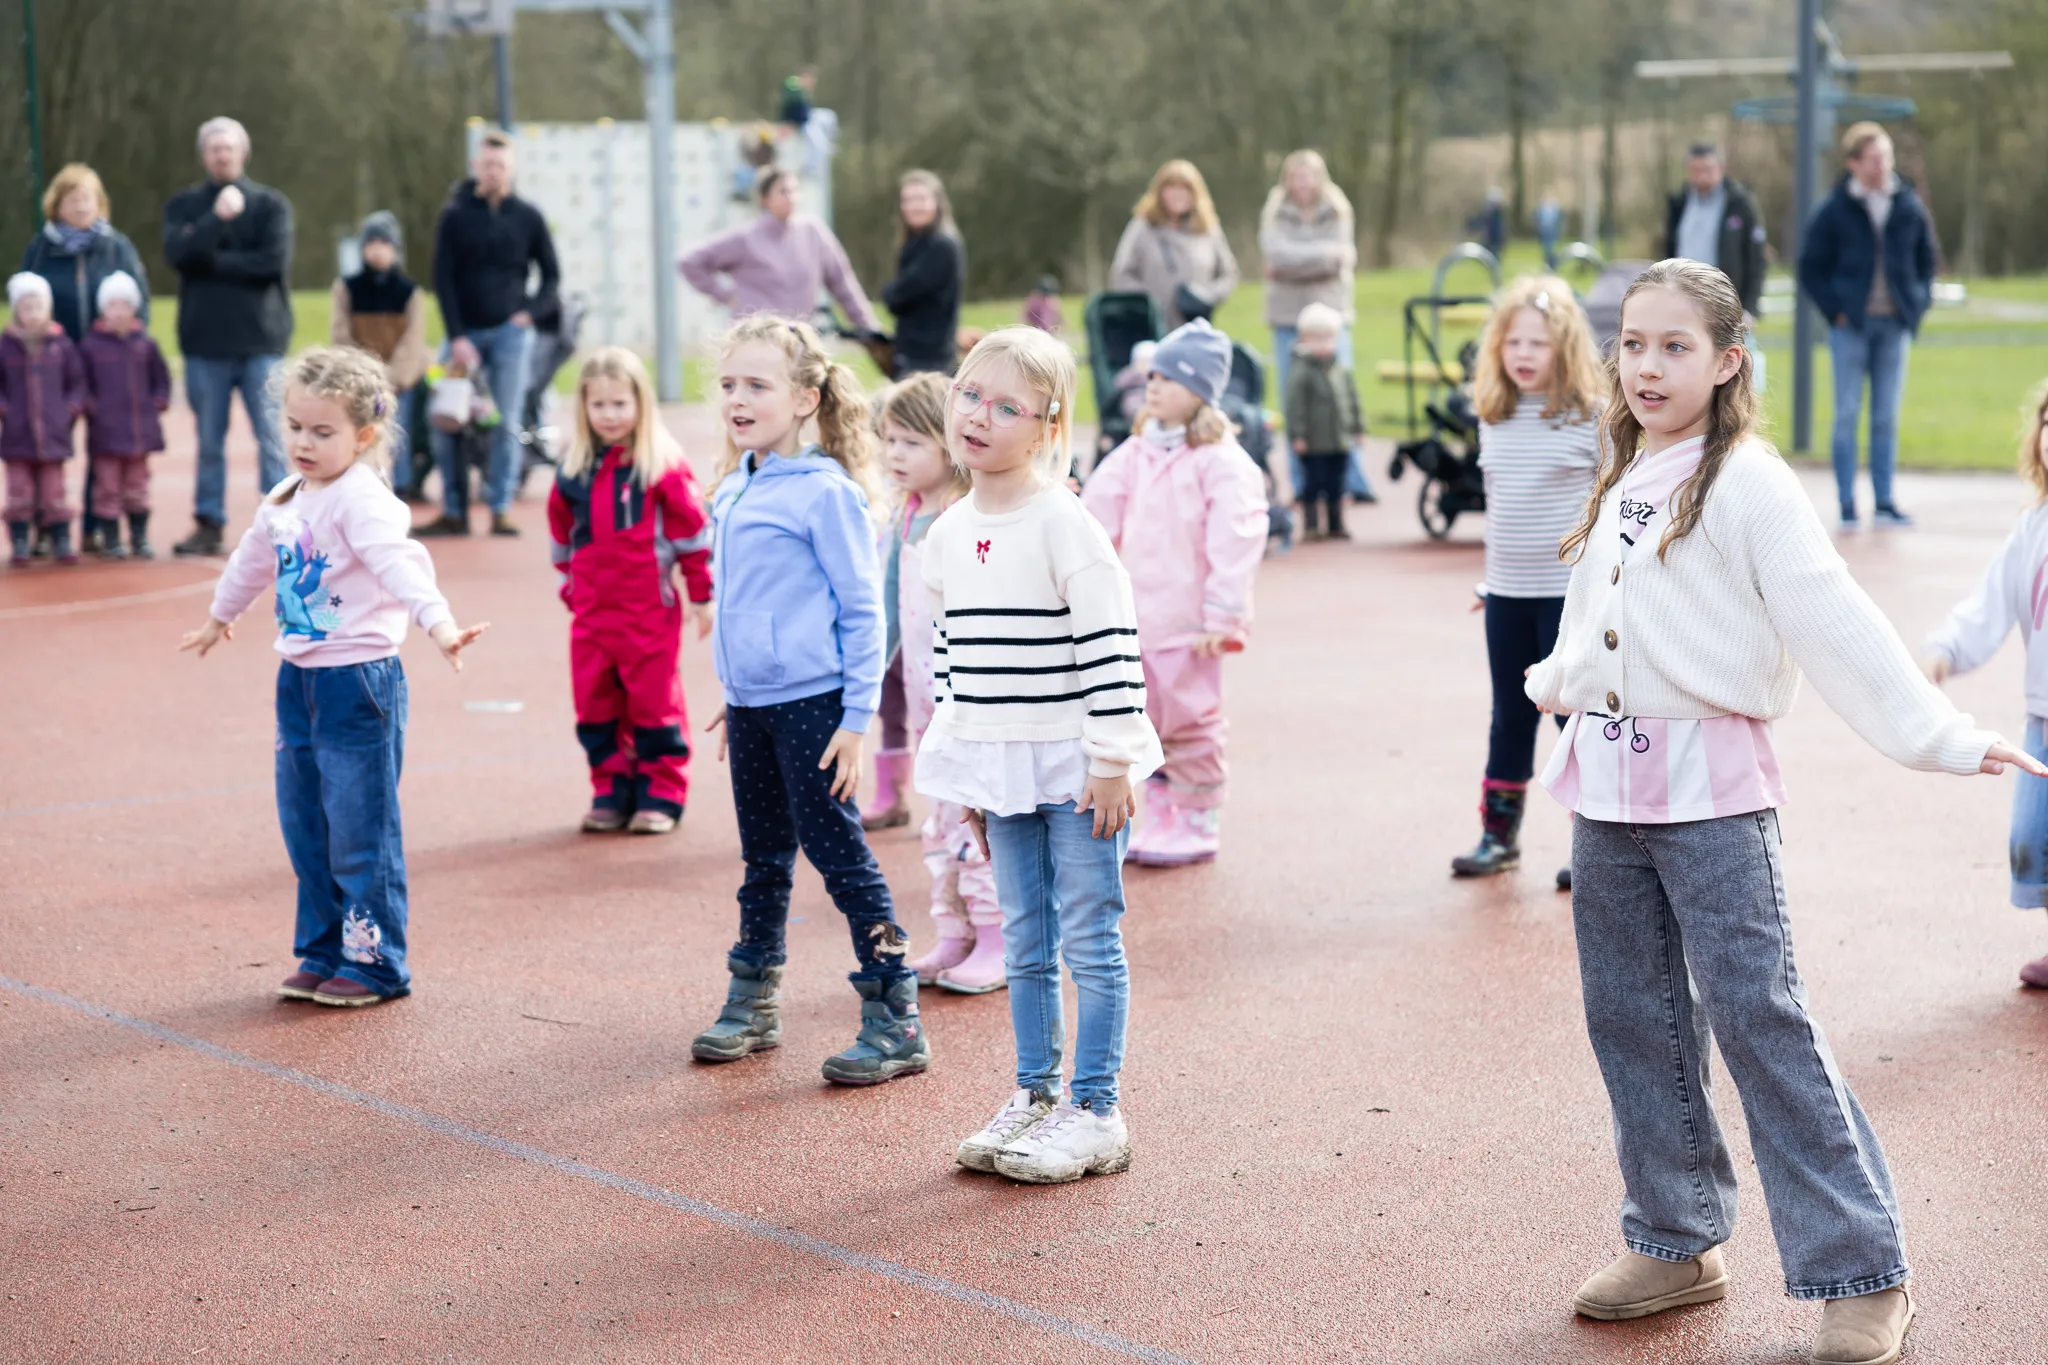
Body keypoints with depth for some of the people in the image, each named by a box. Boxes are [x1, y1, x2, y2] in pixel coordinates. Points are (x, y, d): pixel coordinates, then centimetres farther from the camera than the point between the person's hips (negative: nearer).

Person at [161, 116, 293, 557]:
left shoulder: (270, 204, 3)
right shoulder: (184, 205, 8)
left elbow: (276, 261, -12)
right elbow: (178, 254, -10)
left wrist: (212, 261, -10)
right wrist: (218, 217, -19)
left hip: (261, 339, -2)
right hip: (205, 342, 2)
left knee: (270, 435, -2)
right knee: (209, 439, 8)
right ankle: (208, 524, 14)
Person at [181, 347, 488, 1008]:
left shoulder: (361, 500, -17)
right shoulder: (287, 499, 10)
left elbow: (399, 562, -34)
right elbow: (255, 558, 29)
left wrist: (438, 621, -51)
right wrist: (219, 616, 44)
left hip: (359, 680, -8)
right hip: (299, 678, 9)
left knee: (361, 829, -3)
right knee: (304, 824, 14)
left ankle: (375, 962, 8)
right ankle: (325, 953, 26)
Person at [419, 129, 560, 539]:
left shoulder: (527, 217, 4)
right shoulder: (455, 215, 1)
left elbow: (551, 274, 11)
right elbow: (443, 278, -1)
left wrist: (530, 312, -4)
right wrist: (457, 337, -8)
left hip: (510, 332, 0)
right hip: (464, 332, 0)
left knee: (507, 422, -3)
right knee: (443, 421, -4)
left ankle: (501, 509, 4)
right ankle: (453, 512, 4)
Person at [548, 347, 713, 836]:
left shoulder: (663, 464, -8)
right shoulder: (574, 468, 6)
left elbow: (693, 528, -4)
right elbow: (562, 532, 19)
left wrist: (702, 594, -2)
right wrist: (568, 584, 21)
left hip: (650, 610, -5)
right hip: (591, 610, 5)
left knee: (655, 702, 1)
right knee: (595, 705, 8)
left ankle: (662, 795, 10)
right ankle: (612, 792, 18)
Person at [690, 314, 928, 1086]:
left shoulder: (826, 493, -13)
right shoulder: (732, 491, 9)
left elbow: (861, 610, -12)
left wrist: (858, 716, -14)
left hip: (811, 702, -7)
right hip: (749, 703, 7)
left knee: (840, 856, -4)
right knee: (764, 861, 18)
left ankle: (896, 1021, 1)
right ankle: (752, 1002, 30)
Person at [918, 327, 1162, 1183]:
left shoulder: (1064, 527, -14)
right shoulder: (947, 535, 7)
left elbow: (1110, 650, -15)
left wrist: (1112, 764, -17)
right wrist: (967, 778, 15)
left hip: (1075, 770, -6)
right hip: (1001, 773, 7)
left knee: (1089, 941, 0)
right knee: (1025, 943, 14)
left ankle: (1095, 1113, 7)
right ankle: (1034, 1095, 24)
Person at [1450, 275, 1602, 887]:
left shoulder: (1591, 419, -10)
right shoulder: (1494, 419, 6)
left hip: (1571, 594, -5)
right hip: (1507, 594, 5)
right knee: (1510, 717, 14)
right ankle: (1499, 834, 23)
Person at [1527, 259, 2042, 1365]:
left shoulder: (1747, 484, -8)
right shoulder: (1620, 486, 13)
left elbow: (1834, 622, -14)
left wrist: (1939, 735, -21)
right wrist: (1553, 682, 48)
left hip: (1709, 788, -7)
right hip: (1607, 785, 7)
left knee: (1757, 1018, -9)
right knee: (1632, 1019, 9)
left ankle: (1860, 1272, -3)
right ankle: (1676, 1242, 22)